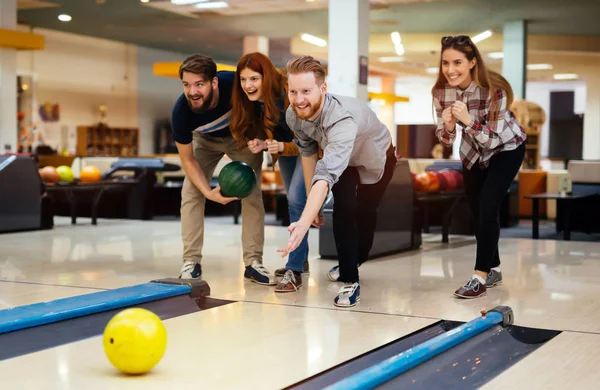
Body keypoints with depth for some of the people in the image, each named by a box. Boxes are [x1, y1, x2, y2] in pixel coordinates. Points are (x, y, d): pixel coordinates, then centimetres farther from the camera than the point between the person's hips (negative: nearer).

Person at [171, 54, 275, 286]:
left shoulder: (235, 84, -40)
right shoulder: (181, 112, -36)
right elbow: (187, 159, -21)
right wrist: (208, 192, -32)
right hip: (206, 140, 1)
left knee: (252, 193, -10)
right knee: (190, 193, -13)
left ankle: (253, 262, -3)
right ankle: (191, 262, -4)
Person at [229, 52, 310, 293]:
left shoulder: (291, 95, -36)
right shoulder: (251, 102, -16)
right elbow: (268, 132, -2)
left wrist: (282, 147, -45)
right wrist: (261, 144, -23)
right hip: (287, 144, 7)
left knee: (296, 199, -21)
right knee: (294, 200, 19)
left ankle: (295, 271, -17)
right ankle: (301, 259, 37)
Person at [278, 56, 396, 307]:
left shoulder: (342, 118, -48)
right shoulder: (293, 115, -28)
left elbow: (326, 174, -60)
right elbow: (308, 152, -9)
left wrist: (304, 223, -71)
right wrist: (312, 203, -6)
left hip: (377, 158, -3)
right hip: (341, 160, 4)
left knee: (364, 214, 9)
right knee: (343, 211, -15)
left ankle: (355, 261, 38)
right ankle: (349, 280, -2)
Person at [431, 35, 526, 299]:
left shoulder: (494, 89, -33)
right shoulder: (441, 91, -21)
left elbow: (493, 139, -31)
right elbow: (445, 139, -12)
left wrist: (468, 121, -46)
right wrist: (448, 127, -35)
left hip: (506, 149, -5)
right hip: (473, 152, 5)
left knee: (488, 206, -18)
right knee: (477, 210, 9)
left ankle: (481, 276, -13)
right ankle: (493, 270, 26)